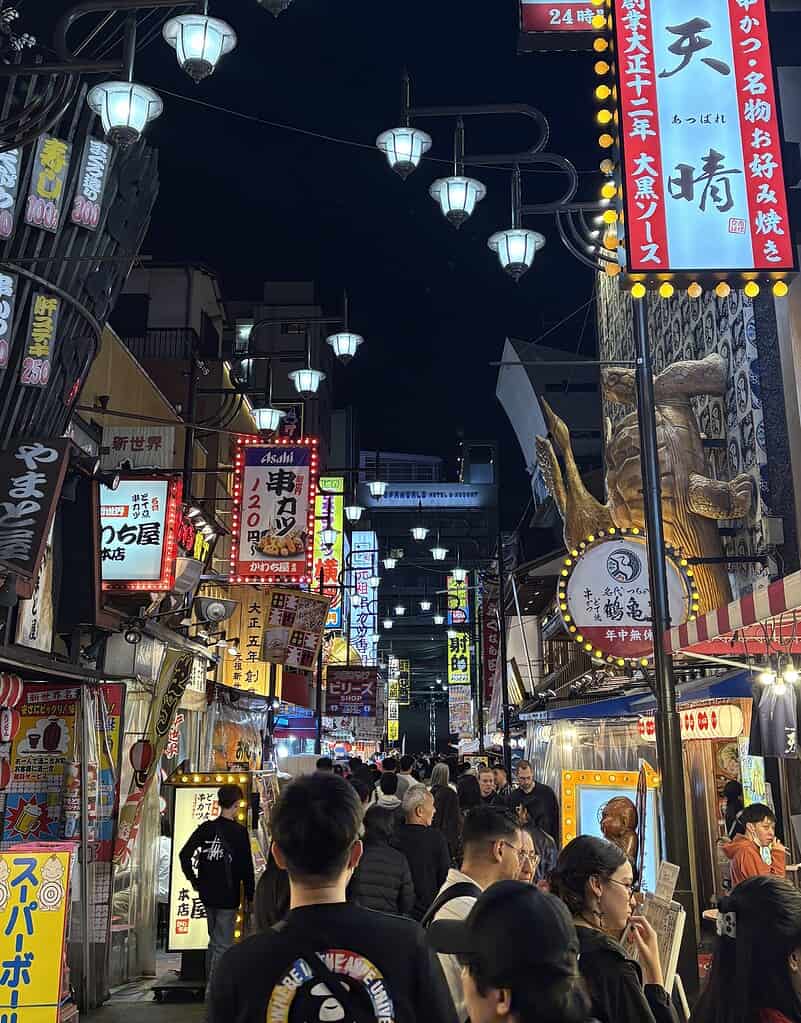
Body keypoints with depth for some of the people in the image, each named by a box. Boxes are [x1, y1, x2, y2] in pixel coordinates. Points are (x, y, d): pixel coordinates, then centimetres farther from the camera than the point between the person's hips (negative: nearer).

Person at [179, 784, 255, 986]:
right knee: (223, 945, 1)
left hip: (207, 894, 6)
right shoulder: (239, 832, -11)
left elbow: (185, 854, 0)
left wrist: (194, 880, 10)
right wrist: (249, 897, -3)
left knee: (214, 941, 21)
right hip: (228, 897, -6)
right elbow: (247, 867, -11)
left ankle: (209, 982, 29)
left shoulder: (206, 828, 3)